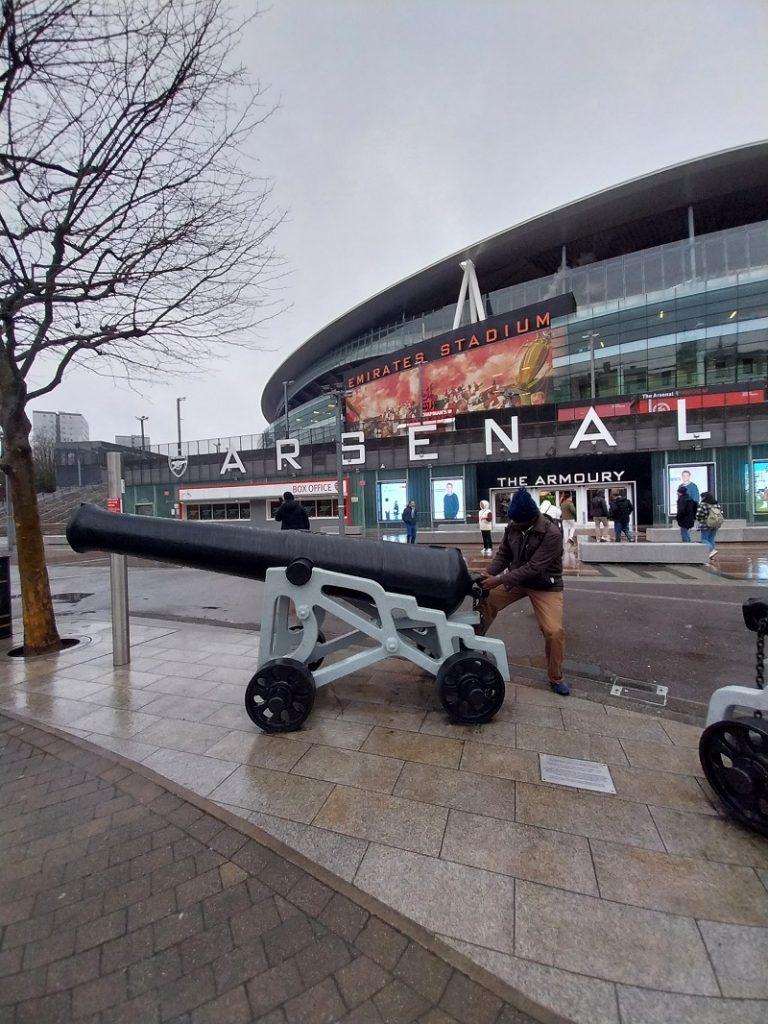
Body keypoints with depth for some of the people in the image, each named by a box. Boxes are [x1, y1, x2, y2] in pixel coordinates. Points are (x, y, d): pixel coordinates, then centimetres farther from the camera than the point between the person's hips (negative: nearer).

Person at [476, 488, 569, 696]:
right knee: (486, 600, 2)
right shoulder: (512, 527, -11)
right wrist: (489, 575, -21)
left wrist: (499, 580, -33)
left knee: (554, 631, -14)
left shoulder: (552, 534, -28)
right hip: (517, 579, 5)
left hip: (545, 586, -5)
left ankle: (556, 678, 12)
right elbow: (503, 554, -3)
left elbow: (533, 568, -32)